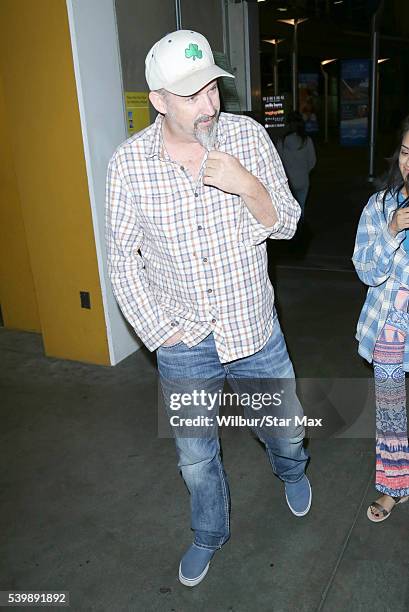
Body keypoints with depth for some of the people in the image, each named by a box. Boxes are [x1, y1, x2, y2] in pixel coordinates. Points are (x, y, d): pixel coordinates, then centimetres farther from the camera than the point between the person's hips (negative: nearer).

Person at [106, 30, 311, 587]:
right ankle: (209, 534, 49)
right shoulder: (129, 163, -12)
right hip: (184, 343, 0)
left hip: (255, 329, 1)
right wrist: (159, 332, -7)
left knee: (286, 429, 22)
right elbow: (122, 257, -3)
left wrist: (247, 185, -27)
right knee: (195, 456, 18)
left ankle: (290, 470, 60)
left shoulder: (248, 135, -10)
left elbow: (286, 225, -7)